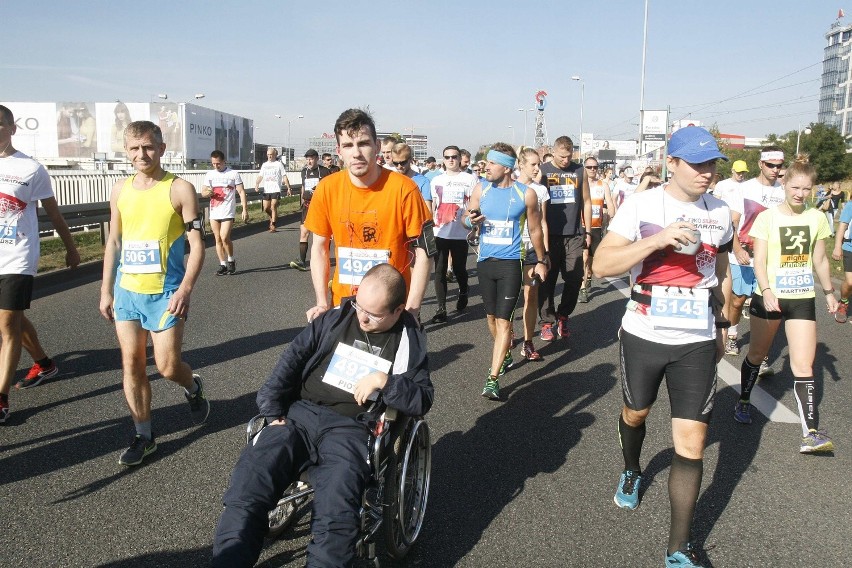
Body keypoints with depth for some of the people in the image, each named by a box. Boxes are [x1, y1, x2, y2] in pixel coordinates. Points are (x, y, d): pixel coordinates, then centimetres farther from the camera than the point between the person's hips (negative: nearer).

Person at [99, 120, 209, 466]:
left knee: (167, 366, -2)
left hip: (165, 293, -5)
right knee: (132, 365, 7)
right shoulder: (120, 190, 7)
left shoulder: (180, 189, -7)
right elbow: (113, 242, 14)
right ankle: (143, 436, 21)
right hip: (126, 291, 5)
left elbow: (196, 245, -10)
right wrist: (106, 291, 12)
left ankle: (193, 388, 33)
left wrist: (185, 289, -20)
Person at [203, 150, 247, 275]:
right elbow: (203, 192, 12)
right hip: (214, 212, 5)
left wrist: (245, 209, -10)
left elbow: (241, 192, -3)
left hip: (228, 212, -5)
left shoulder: (233, 174, -3)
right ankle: (223, 265, 15)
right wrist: (208, 192, -12)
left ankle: (231, 260, 8)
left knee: (224, 237, -14)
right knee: (218, 239, 7)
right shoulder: (210, 174, 10)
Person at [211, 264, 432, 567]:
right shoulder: (335, 318, 13)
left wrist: (385, 381, -11)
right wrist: (273, 412, 0)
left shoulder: (410, 342, 8)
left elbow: (422, 399, 7)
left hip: (352, 429, -2)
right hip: (300, 414, 3)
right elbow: (293, 359, 11)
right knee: (245, 493, -19)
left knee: (336, 519, -30)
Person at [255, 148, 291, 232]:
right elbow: (260, 176, 10)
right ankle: (273, 218, 34)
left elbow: (284, 177, 1)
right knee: (266, 209, 5)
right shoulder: (264, 165, 14)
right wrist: (256, 184, -7)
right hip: (266, 190, 4)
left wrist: (288, 188, -3)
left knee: (273, 207, -10)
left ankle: (273, 225, -4)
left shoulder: (279, 164, 3)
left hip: (276, 190, -4)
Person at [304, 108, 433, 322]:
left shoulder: (403, 188, -14)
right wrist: (322, 303, -2)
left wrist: (411, 310, -15)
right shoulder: (327, 188, -5)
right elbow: (319, 248, 5)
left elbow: (422, 252, -9)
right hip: (342, 306, 3)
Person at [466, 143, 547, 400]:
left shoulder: (526, 194, -6)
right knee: (491, 316, 16)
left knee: (503, 321, -9)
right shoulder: (481, 188, 2)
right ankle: (505, 354, 41)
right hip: (485, 261, 4)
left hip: (511, 263, -4)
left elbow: (535, 229, 6)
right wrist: (471, 219, -13)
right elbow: (467, 217, 11)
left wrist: (541, 260, 12)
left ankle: (493, 378, -9)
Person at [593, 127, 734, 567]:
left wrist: (720, 325, 21)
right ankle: (632, 473, 54)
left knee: (691, 443, -3)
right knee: (635, 413, 21)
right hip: (644, 334, -1)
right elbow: (601, 265, -19)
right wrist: (657, 239, -29)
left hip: (697, 341, 2)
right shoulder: (641, 205, -10)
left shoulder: (720, 214, 3)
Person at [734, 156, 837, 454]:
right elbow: (759, 261, -12)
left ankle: (811, 433, -7)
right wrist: (766, 290, -26)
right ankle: (743, 402, 37)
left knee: (803, 365, -5)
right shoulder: (767, 217, -7)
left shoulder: (817, 218, 3)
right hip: (768, 297, -2)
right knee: (757, 354, 14)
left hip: (803, 299, 2)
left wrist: (829, 291, 18)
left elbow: (820, 259, 15)